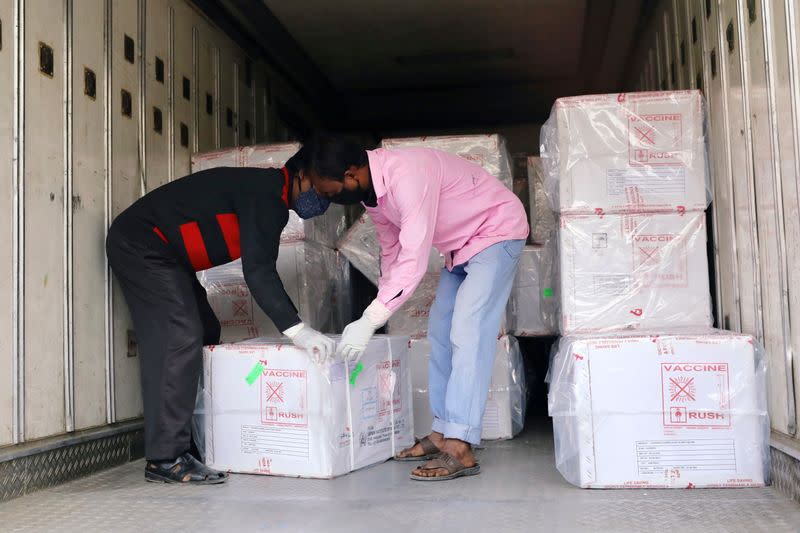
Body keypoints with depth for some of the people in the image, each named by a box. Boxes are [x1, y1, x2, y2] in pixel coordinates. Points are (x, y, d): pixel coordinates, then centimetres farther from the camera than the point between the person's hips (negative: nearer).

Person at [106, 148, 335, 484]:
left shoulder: (268, 196, 14)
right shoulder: (265, 193, -19)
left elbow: (262, 269, 16)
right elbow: (257, 271, -29)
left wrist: (296, 326, 12)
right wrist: (297, 330, -33)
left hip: (161, 254, 11)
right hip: (140, 245, -11)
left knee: (206, 334, 9)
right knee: (180, 339, -18)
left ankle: (200, 441, 15)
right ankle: (165, 459, -15)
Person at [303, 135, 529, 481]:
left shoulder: (407, 175, -34)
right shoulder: (371, 190, -4)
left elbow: (414, 259, -38)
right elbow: (391, 251, 10)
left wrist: (369, 322, -38)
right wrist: (382, 307, 10)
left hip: (496, 230, -9)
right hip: (462, 243, 10)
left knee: (467, 333, -18)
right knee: (440, 332, 7)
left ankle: (460, 450, -19)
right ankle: (442, 433, 12)